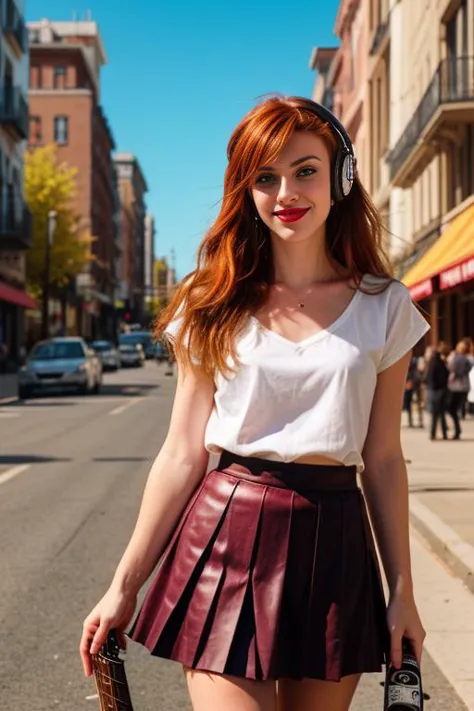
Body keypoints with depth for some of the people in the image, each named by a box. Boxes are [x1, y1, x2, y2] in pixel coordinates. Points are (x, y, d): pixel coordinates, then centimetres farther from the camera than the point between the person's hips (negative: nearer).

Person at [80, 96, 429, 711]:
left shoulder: (384, 307, 4)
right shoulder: (216, 307, 1)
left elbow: (383, 460, 6)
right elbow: (182, 455, 1)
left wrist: (402, 590, 5)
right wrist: (124, 587, 0)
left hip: (334, 544, 2)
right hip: (228, 534, -1)